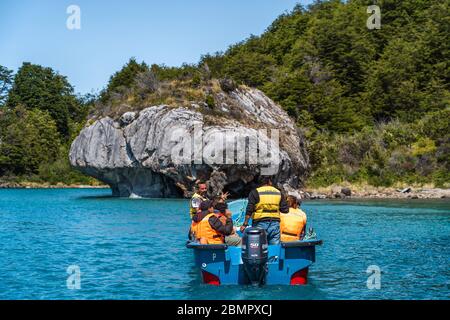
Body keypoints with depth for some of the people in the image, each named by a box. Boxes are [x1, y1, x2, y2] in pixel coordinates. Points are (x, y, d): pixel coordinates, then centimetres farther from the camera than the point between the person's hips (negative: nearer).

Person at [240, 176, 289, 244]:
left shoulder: (255, 192, 1)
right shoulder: (278, 192, 10)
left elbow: (249, 210, -7)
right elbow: (285, 210, 8)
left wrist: (245, 224, -5)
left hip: (260, 224, -3)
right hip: (275, 223, 3)